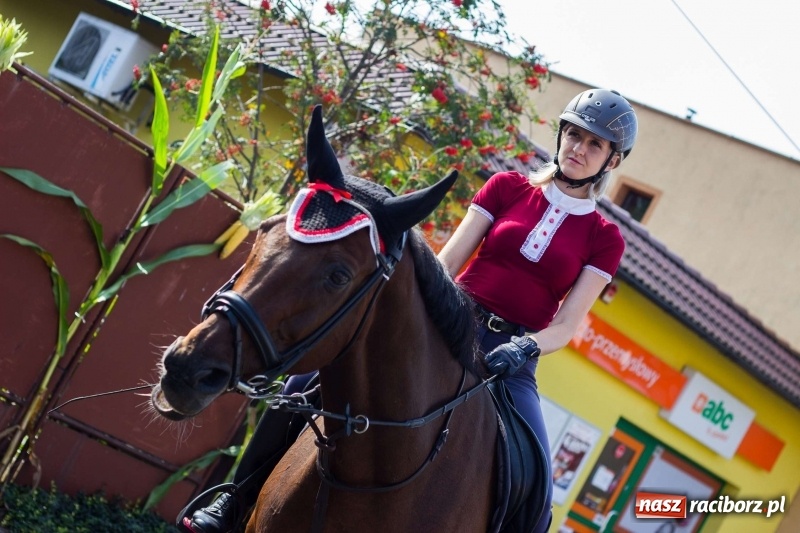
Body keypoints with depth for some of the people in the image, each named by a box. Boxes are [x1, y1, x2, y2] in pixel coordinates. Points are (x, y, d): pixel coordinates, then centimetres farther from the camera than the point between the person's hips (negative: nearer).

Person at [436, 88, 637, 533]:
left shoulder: (604, 239, 9)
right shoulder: (507, 188, 11)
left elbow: (565, 326, 0)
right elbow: (446, 262, 4)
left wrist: (525, 347, -21)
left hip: (513, 355, 0)